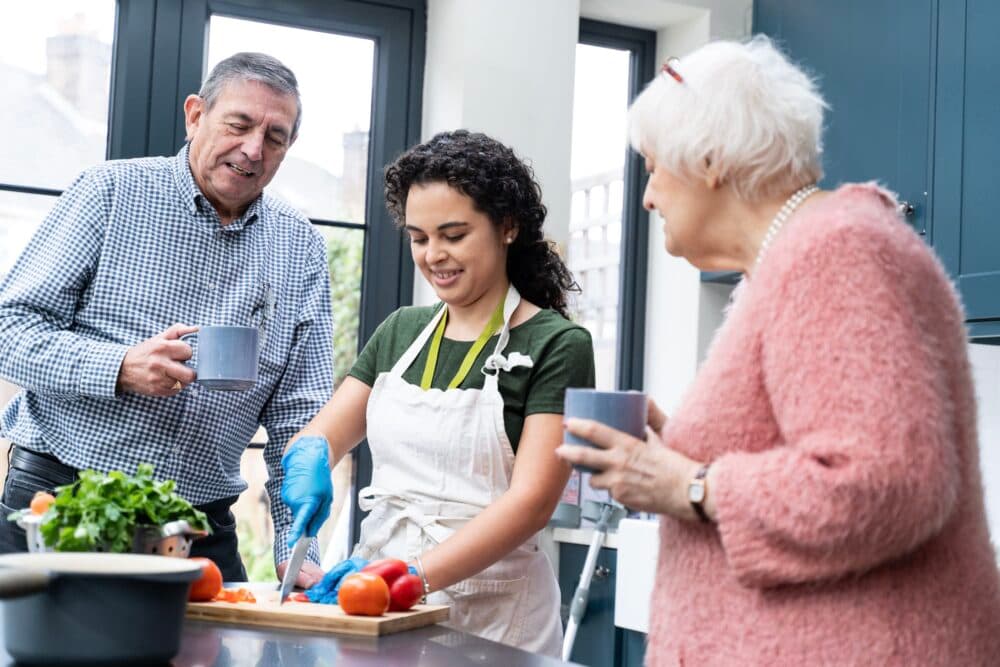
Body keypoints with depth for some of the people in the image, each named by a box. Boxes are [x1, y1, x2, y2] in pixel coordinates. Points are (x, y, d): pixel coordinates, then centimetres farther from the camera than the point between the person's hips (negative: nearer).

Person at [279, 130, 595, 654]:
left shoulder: (556, 346, -8)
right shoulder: (400, 331, 10)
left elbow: (531, 500, -16)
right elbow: (320, 434, 9)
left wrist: (416, 574, -27)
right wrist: (309, 457, -14)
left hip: (491, 610, -5)